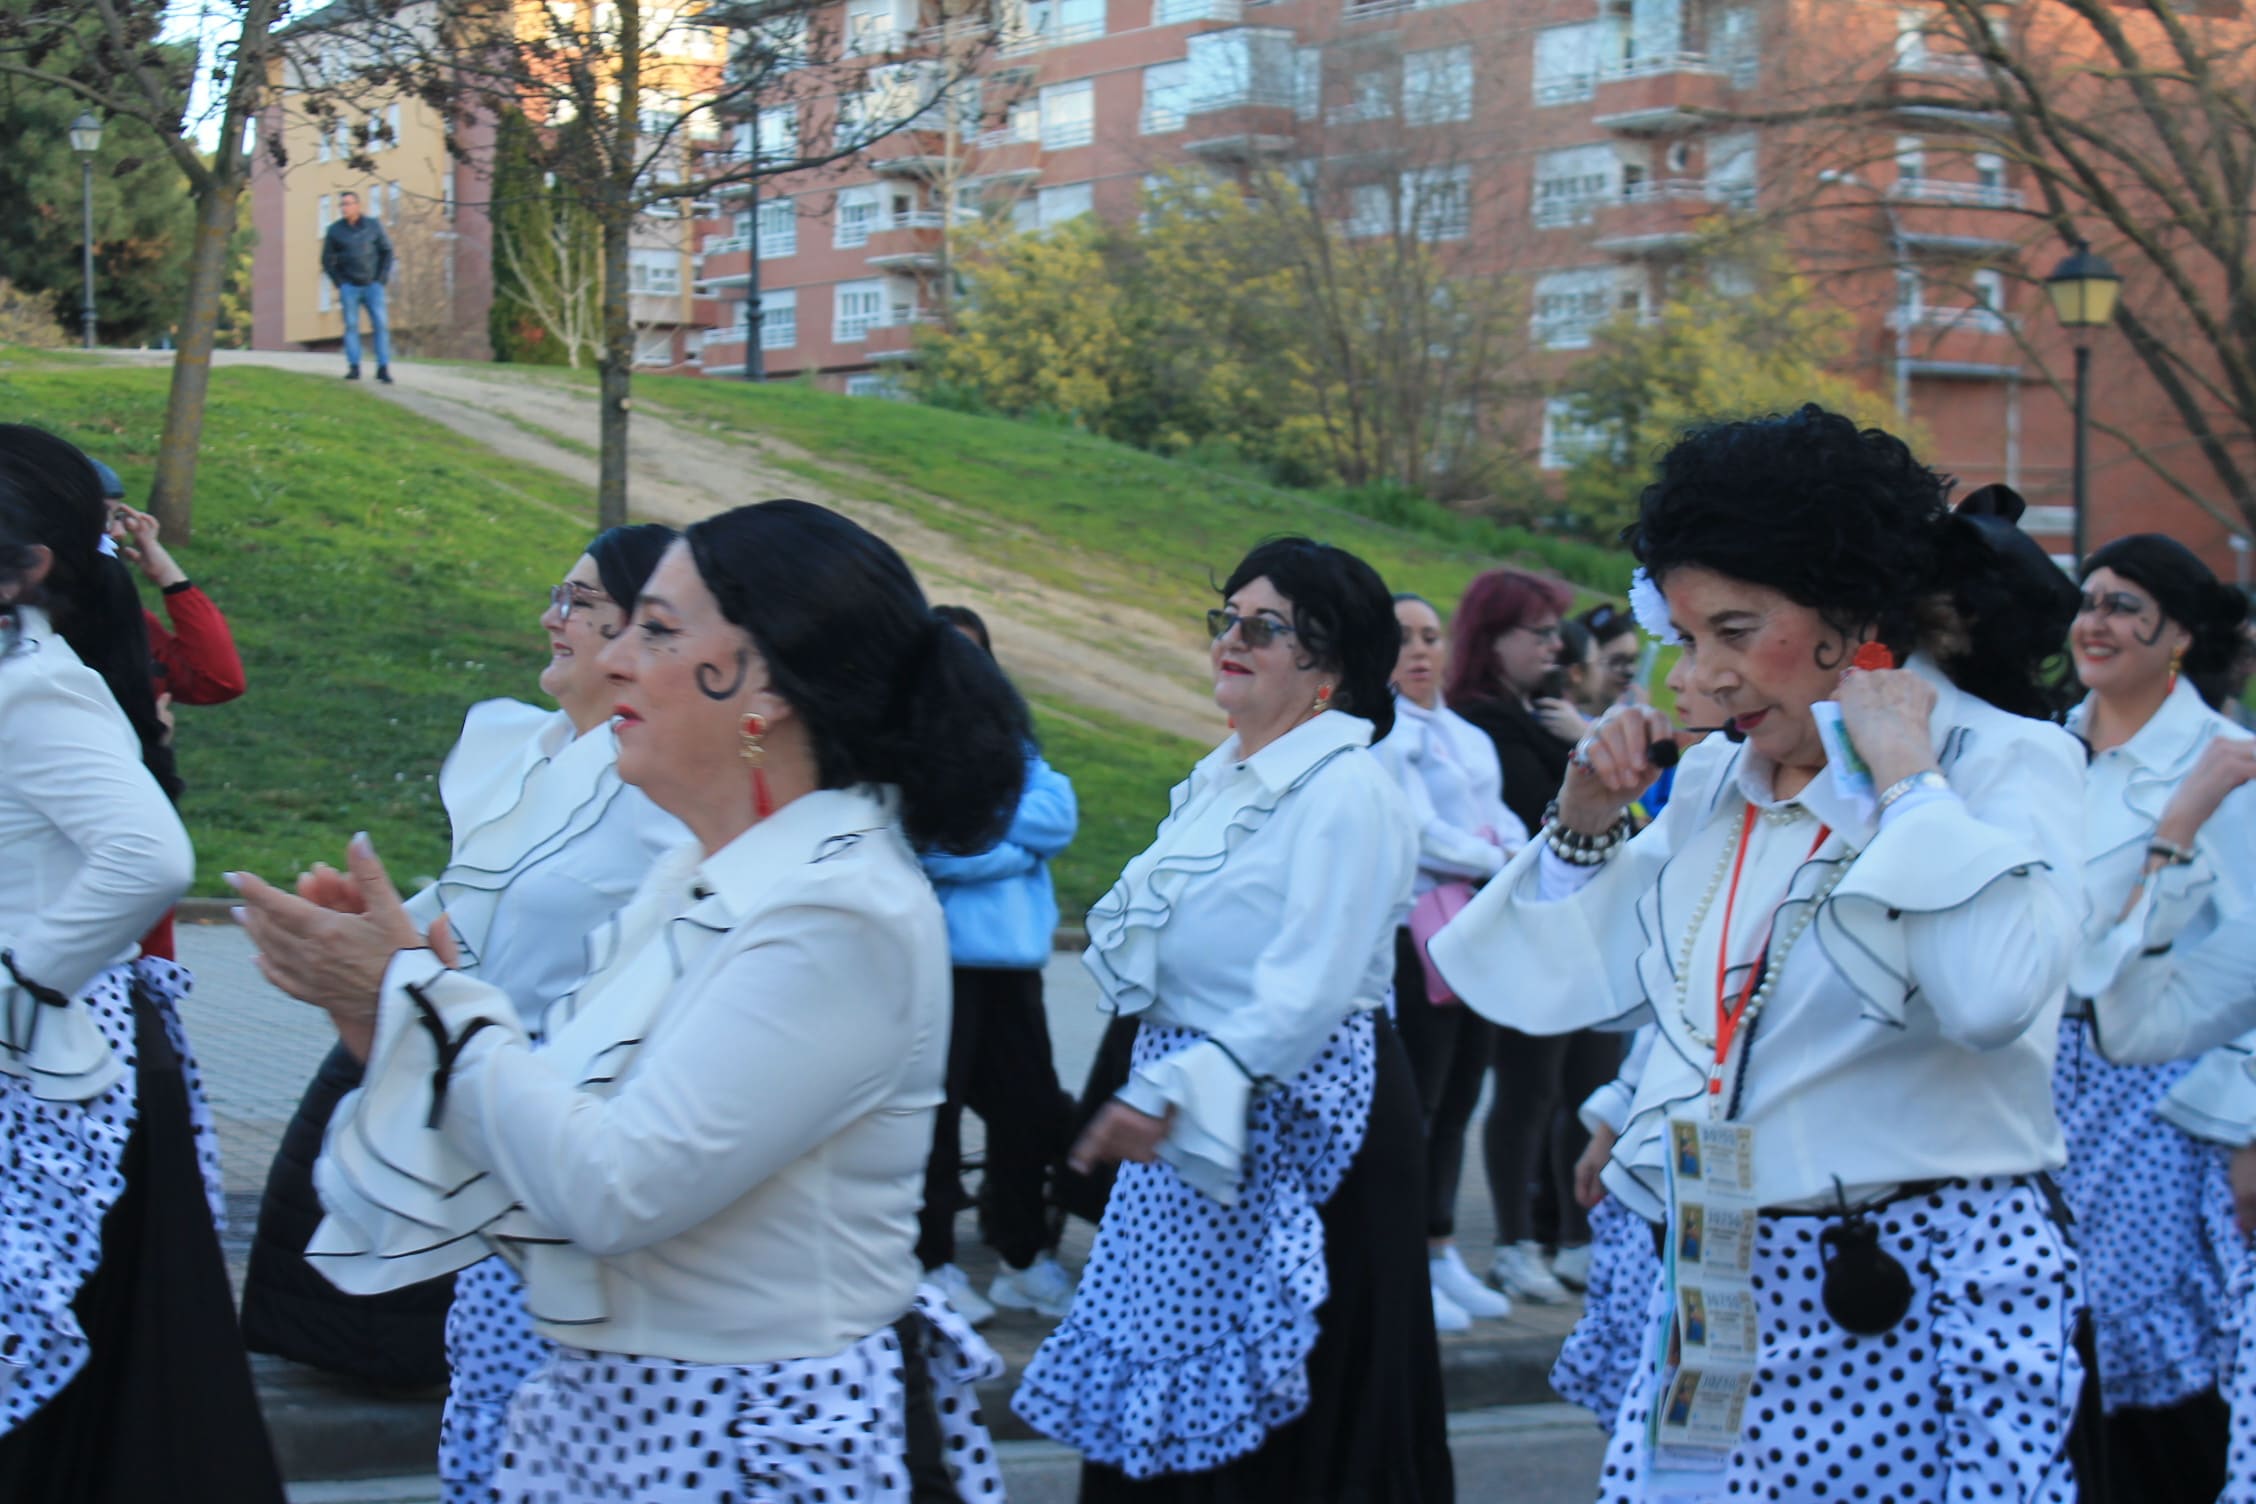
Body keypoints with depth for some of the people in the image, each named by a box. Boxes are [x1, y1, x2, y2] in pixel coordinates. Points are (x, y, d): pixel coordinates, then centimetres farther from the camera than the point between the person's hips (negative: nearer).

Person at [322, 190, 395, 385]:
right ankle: (354, 368, -3)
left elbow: (386, 252, 6)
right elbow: (327, 260, 6)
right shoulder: (334, 230, 1)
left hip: (372, 286, 0)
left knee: (381, 324, -9)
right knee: (351, 325, -5)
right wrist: (340, 284, -2)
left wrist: (381, 280, -3)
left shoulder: (373, 226, 1)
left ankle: (383, 369, -8)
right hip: (349, 287, 0)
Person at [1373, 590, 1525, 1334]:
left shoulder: (1471, 737, 20)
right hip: (1420, 929, -8)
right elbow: (1421, 834, -14)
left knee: (1458, 1098, 12)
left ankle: (1442, 1253, 20)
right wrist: (1499, 862, -10)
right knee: (1415, 1100, -7)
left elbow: (1505, 825, 16)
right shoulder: (1382, 733, -7)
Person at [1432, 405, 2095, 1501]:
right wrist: (1587, 825, 5)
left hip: (1934, 1295, -6)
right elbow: (1591, 983, 18)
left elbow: (1997, 994, -27)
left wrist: (1906, 777, -18)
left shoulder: (2005, 758, -8)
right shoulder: (1713, 778, 10)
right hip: (1720, 1289, 6)